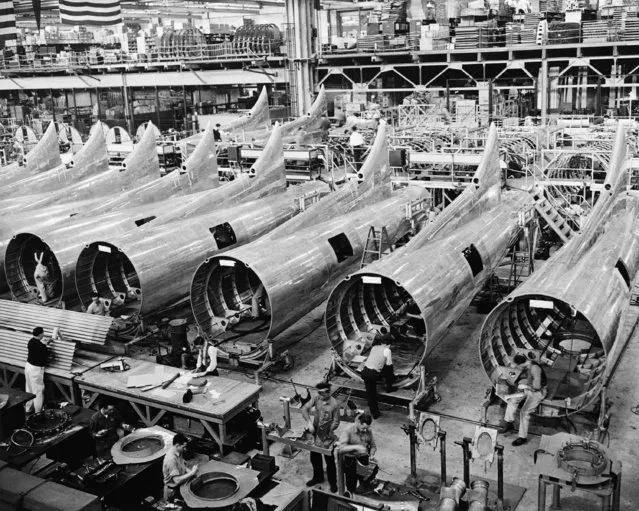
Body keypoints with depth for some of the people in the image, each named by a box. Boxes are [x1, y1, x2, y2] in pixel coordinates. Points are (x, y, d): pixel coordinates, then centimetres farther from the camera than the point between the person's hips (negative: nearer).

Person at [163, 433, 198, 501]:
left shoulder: (179, 453, -3)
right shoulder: (171, 459, -29)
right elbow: (177, 480, -29)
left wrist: (190, 471, -7)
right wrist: (192, 473, -24)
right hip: (173, 490, -9)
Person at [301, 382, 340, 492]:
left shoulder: (334, 404, -18)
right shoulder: (316, 399, -7)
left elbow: (336, 422, -13)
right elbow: (304, 409, -9)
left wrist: (327, 432, -17)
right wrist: (309, 422, -20)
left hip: (327, 436, -5)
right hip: (315, 433, 5)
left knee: (329, 460, 7)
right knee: (314, 458, 19)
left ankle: (333, 482, 25)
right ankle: (318, 477, 42)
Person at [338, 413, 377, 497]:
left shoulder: (368, 431, 5)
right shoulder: (349, 430, -10)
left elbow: (373, 446, 17)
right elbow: (341, 448, -19)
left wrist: (371, 455, -3)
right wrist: (356, 447, -29)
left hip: (364, 457, 4)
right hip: (350, 457, -4)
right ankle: (350, 493, -2)